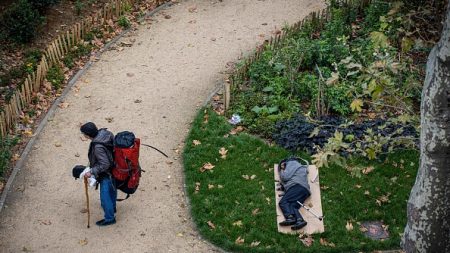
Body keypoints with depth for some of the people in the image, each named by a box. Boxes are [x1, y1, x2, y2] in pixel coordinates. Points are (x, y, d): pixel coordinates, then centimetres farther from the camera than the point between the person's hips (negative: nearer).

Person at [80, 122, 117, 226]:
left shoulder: (98, 147, -37)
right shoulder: (105, 133, -12)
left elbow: (104, 164, -32)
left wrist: (91, 172, -22)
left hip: (106, 174, -9)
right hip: (114, 170, 10)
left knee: (105, 197, 10)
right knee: (112, 190, 30)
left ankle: (109, 218, 29)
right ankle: (112, 210, 54)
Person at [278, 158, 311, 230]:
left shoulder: (291, 163, 16)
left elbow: (286, 177, 1)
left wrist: (282, 171, 20)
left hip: (297, 186, -8)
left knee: (283, 202, -18)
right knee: (292, 206, -11)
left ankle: (290, 218, -39)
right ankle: (299, 220, -36)